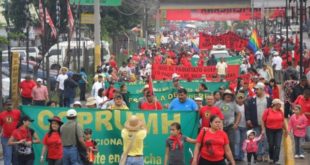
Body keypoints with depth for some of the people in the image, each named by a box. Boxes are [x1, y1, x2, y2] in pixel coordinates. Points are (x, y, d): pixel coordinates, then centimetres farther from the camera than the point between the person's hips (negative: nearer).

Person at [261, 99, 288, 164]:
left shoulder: (280, 111, 3)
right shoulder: (267, 111, -8)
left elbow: (282, 121, 14)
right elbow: (263, 120, -5)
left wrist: (285, 129, 19)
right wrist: (263, 129, -11)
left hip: (279, 130, 2)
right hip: (269, 130, -2)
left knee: (278, 145, -7)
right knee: (271, 145, 10)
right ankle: (271, 158, 30)